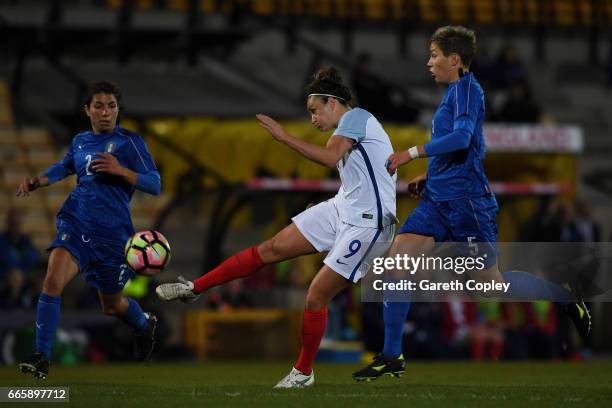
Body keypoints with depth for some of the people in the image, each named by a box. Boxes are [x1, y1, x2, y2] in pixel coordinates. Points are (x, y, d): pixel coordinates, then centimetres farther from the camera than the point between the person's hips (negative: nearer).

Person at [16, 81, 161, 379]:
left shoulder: (129, 142, -4)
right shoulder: (80, 141, 10)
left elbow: (155, 185, -8)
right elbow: (65, 167, 31)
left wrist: (120, 170, -21)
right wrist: (37, 182, 14)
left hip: (112, 231, -3)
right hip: (76, 221, 3)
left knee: (111, 305, 13)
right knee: (53, 281, -23)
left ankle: (145, 325, 49)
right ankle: (41, 357, -20)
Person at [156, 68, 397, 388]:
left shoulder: (356, 116, -11)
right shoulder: (351, 126, 18)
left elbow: (330, 157, -28)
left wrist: (284, 137, -24)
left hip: (367, 225, -9)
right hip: (340, 209, 9)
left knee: (315, 298, -5)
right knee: (271, 249, 3)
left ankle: (303, 372, 12)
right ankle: (194, 288, 7)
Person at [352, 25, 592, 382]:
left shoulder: (467, 88, -11)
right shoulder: (454, 92, 17)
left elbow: (462, 138, -26)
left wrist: (413, 153, -24)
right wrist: (429, 178, 19)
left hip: (467, 202, -9)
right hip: (438, 201, 9)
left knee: (492, 282, 1)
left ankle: (567, 300, 22)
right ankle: (392, 357, -3)